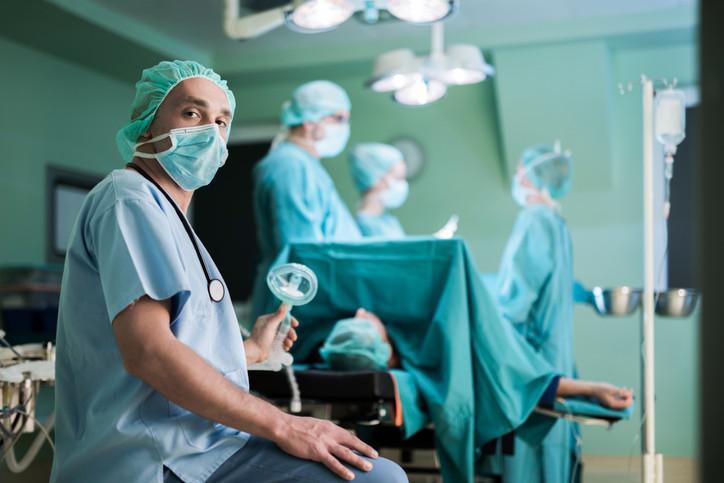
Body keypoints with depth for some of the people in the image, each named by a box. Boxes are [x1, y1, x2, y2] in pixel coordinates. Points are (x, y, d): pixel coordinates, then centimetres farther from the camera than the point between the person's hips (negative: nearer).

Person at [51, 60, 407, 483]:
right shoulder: (131, 199, -9)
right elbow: (147, 351, -23)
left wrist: (251, 350, 30)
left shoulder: (163, 212, 23)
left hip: (183, 448, 11)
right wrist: (282, 426, -20)